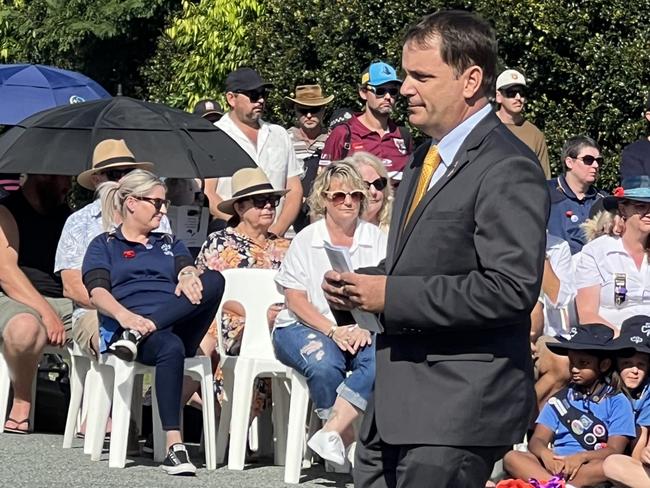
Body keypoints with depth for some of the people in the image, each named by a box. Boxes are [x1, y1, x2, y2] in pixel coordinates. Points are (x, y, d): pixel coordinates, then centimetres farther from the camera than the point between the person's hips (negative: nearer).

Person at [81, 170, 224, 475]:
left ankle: (136, 335, -36)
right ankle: (174, 447, -47)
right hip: (128, 323, -4)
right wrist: (124, 315, -24)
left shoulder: (170, 243, 32)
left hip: (176, 326, 4)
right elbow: (98, 293, 0)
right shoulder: (104, 246, 18)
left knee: (215, 279, -27)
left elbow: (187, 269, 10)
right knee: (170, 348, -41)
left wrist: (189, 278, -18)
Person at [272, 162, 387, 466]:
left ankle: (332, 432, -33)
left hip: (361, 330, 2)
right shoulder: (306, 241, 7)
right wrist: (333, 332, -16)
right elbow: (295, 299, -2)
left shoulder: (376, 239, 11)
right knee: (323, 364, -36)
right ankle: (349, 437, -17)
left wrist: (366, 328, -17)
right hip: (305, 327, -2)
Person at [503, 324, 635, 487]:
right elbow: (537, 440, 10)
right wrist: (545, 454, -16)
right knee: (512, 458, -24)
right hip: (556, 465, 3)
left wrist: (582, 457, -22)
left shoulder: (617, 402, 8)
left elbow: (615, 450, -2)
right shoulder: (559, 400, 19)